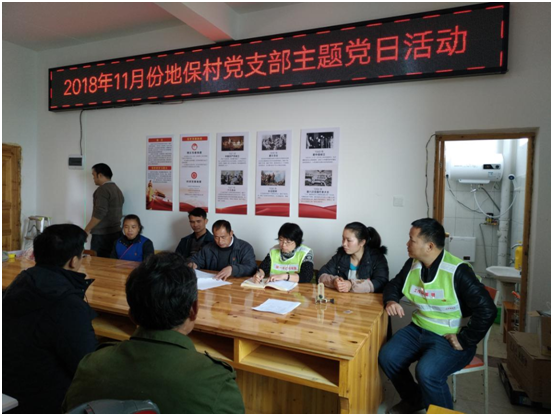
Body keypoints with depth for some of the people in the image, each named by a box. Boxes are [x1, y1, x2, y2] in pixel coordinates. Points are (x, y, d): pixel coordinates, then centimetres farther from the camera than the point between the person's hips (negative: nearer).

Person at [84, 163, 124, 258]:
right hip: (116, 232, 8)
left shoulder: (103, 190, -12)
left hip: (102, 235, -8)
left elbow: (99, 214, -19)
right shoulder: (117, 189, 15)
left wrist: (87, 230, -10)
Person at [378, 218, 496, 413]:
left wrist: (463, 341, -18)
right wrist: (391, 301, -7)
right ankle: (414, 399, 19)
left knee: (427, 372, -29)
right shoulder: (412, 264, 0)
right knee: (387, 357, -10)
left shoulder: (458, 271, -21)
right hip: (418, 329, 7)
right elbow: (394, 285, 16)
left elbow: (487, 310, -22)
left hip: (449, 338, -6)